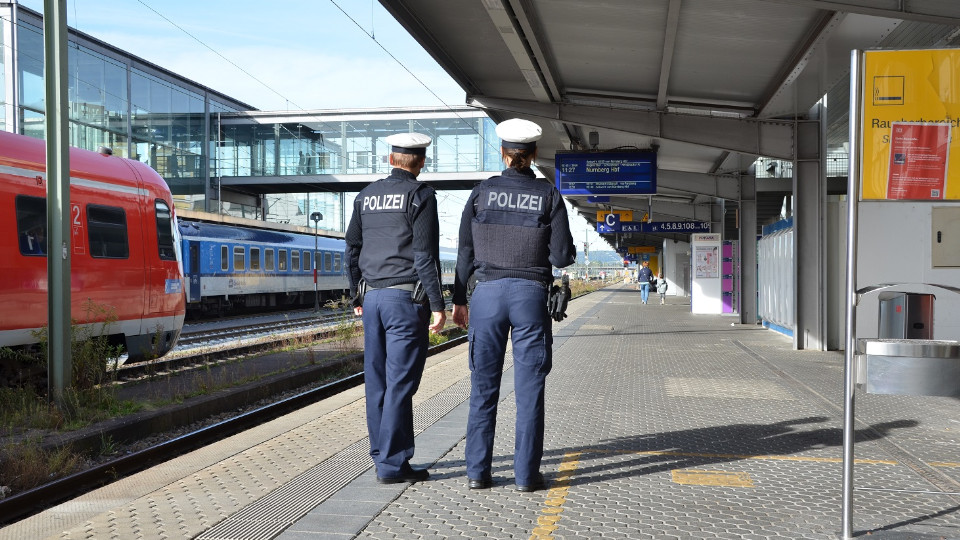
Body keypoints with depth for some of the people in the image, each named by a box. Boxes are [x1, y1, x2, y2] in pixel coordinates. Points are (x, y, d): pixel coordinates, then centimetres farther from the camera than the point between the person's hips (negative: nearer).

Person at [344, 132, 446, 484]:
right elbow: (425, 255, -12)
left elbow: (352, 250, 16)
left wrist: (358, 297, 23)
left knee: (377, 380, 11)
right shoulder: (420, 195, -6)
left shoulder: (366, 196, 13)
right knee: (400, 382, -4)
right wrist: (437, 305, -10)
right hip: (406, 299, -6)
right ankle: (392, 464, -1)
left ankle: (382, 454, 20)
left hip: (372, 297, 7)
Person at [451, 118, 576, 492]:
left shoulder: (482, 192, 3)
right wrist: (569, 251, 19)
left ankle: (478, 471, 11)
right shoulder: (548, 194, -1)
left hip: (487, 293, 2)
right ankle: (526, 474, 7)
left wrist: (459, 299, 10)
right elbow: (562, 256, -4)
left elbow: (465, 252, 4)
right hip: (531, 294, -1)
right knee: (529, 388, 4)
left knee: (484, 386, 8)